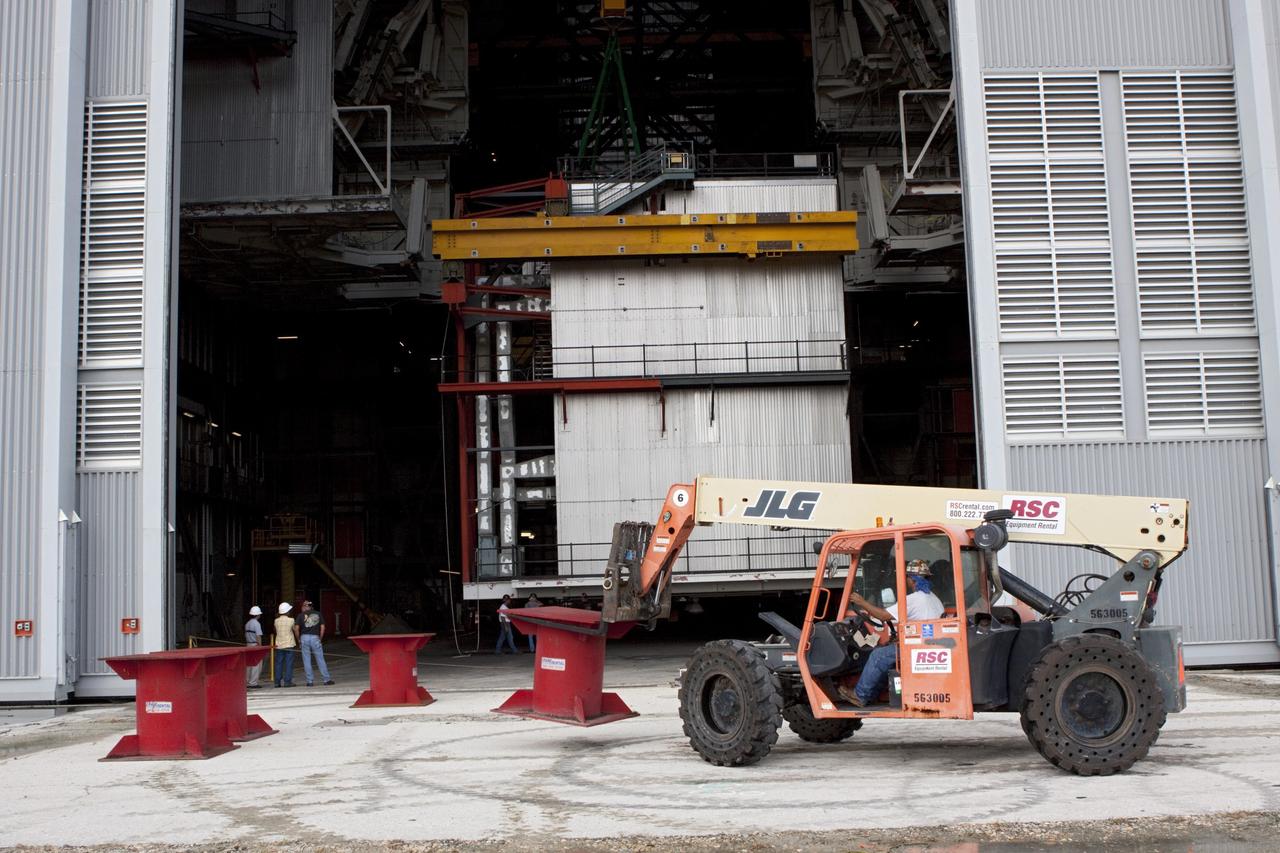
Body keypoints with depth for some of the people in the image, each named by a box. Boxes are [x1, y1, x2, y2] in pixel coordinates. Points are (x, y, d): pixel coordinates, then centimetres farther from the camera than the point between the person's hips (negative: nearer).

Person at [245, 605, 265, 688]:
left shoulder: (247, 624, 11)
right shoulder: (257, 623, -13)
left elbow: (246, 635, 15)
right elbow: (258, 636, -17)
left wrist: (247, 645, 20)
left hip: (248, 645, 8)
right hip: (255, 645, -8)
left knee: (249, 664, 12)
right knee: (256, 665, -3)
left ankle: (247, 682, 15)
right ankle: (253, 683, -4)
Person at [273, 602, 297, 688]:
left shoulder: (276, 620, 2)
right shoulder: (291, 620, -8)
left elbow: (275, 631, 14)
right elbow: (296, 631, -1)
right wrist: (298, 641, 12)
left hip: (278, 645, 4)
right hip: (289, 645, -4)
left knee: (278, 663, 8)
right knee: (289, 664, 0)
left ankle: (277, 682, 8)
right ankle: (287, 681, -3)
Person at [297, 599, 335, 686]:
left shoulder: (302, 615, 5)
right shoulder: (318, 614, 10)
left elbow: (296, 628, -2)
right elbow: (322, 627, 5)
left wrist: (298, 640, 8)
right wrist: (320, 639, 11)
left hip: (304, 638, -1)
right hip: (315, 637, 1)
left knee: (306, 660, 4)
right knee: (320, 659, 5)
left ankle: (310, 681, 3)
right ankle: (327, 679, 4)